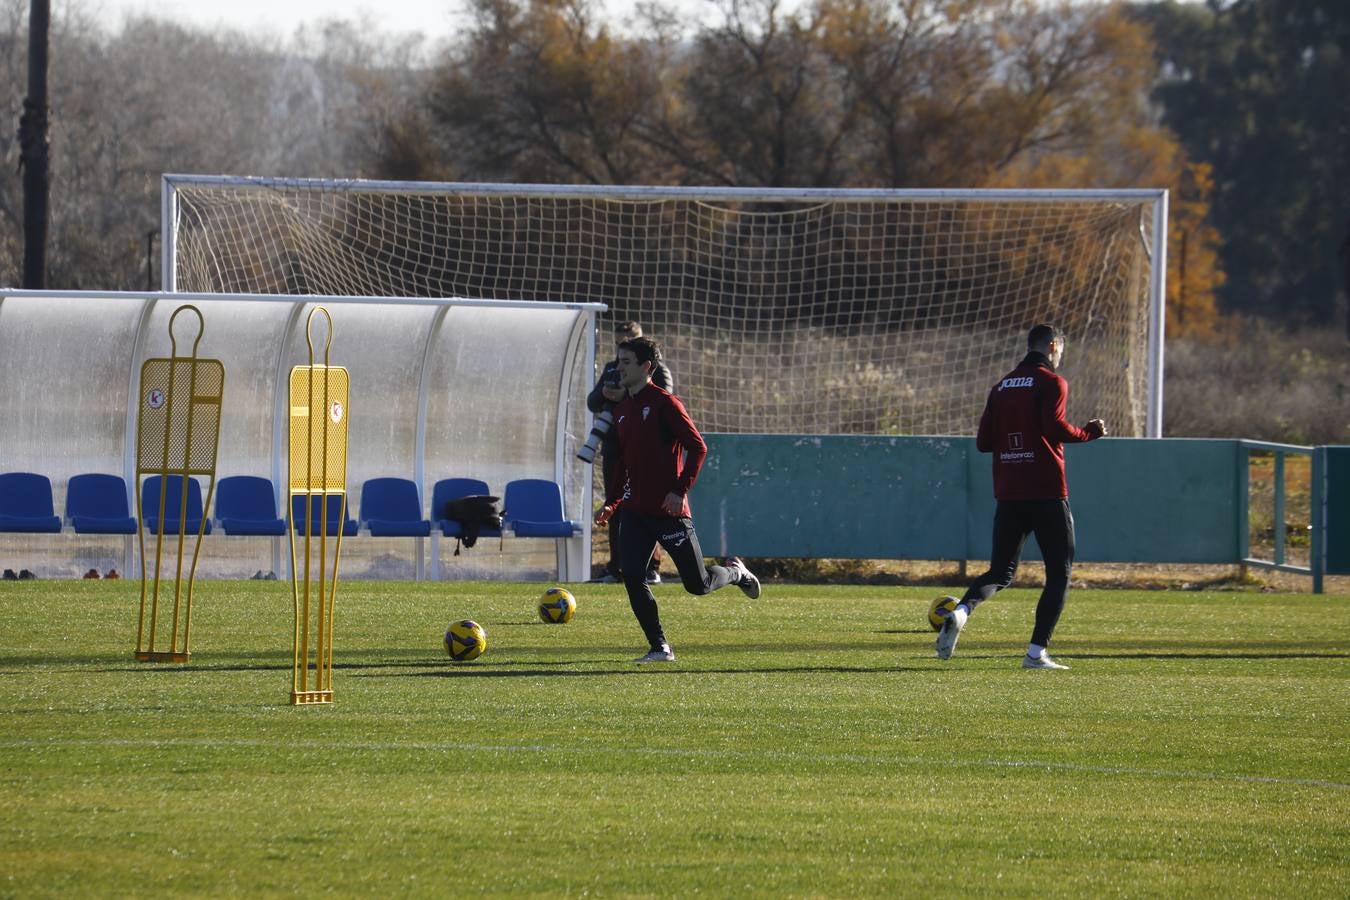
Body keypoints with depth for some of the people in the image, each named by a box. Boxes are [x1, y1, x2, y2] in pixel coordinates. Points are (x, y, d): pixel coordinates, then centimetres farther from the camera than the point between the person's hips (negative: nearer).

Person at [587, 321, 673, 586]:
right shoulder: (611, 369, 18)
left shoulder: (656, 369, -1)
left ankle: (651, 568, -6)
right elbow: (592, 403, 16)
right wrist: (602, 394, -8)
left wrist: (626, 397, -23)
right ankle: (615, 568, 10)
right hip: (613, 449, 6)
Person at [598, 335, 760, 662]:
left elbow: (698, 448, -14)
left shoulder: (665, 403, -11)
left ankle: (735, 571, 33)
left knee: (697, 584, 0)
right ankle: (659, 648, 0)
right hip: (634, 510, 6)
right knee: (631, 576, -9)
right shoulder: (621, 409, 11)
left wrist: (680, 490, -21)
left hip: (669, 509, -6)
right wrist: (611, 503, 11)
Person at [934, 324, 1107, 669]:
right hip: (1046, 493, -5)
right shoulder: (1052, 382, -4)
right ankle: (1036, 652, -2)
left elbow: (983, 442, 11)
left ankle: (960, 612, -20)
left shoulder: (1002, 386, 13)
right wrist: (1089, 432, -2)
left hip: (1007, 494, 5)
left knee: (1001, 572, 10)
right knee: (1059, 573, 6)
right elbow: (1055, 429, -18)